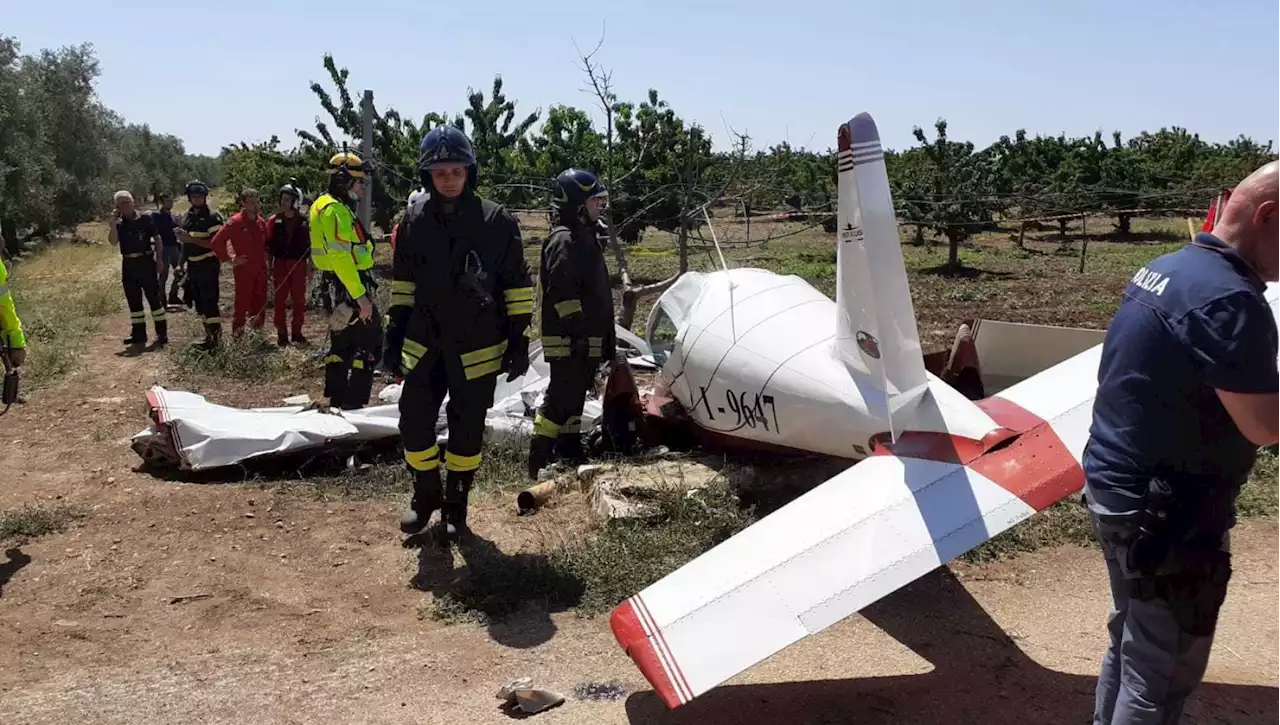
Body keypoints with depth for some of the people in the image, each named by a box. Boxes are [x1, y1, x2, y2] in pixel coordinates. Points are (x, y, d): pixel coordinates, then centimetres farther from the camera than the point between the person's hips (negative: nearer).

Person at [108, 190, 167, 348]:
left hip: (146, 261, -4)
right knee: (133, 301, 9)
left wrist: (159, 259, -7)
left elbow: (157, 239, 0)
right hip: (128, 264, 4)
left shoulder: (145, 218, 0)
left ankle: (162, 333, -2)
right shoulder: (119, 224, 7)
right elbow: (113, 242, -7)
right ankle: (138, 334, 16)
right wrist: (113, 222, -12)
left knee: (154, 297, -5)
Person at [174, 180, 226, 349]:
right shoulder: (186, 218, 14)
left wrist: (192, 239, -23)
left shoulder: (212, 217, -11)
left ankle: (216, 336, -6)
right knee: (199, 302, 13)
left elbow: (216, 243, -20)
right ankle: (209, 334, 23)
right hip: (193, 265, 8)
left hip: (208, 265, -8)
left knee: (209, 301, -10)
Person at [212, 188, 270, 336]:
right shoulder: (236, 222, -12)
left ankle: (257, 327, 25)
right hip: (244, 269, -6)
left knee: (260, 301, 12)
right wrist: (230, 259, -12)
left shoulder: (261, 222, 9)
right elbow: (217, 242, -16)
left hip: (260, 269, 6)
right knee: (242, 302, -4)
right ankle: (238, 332, 4)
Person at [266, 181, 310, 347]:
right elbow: (268, 245, 2)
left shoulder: (303, 221, 2)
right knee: (280, 299, 2)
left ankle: (297, 333, 16)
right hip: (280, 263, -1)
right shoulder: (274, 220, 0)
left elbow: (309, 246, 6)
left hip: (298, 264, 1)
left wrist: (309, 267, 4)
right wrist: (269, 266, -2)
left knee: (299, 299, 5)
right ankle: (281, 334, 8)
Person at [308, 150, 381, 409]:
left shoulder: (324, 205, 17)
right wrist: (360, 296, -25)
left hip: (334, 288, 11)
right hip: (348, 288, -11)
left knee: (342, 344, 15)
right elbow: (341, 257, -24)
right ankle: (353, 404, -5)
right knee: (370, 344, -6)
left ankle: (337, 402, 22)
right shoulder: (335, 210, -17)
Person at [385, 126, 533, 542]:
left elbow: (517, 286, -4)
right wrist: (394, 336, 8)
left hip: (478, 347, -3)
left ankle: (456, 505, 25)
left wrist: (520, 340, -6)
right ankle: (426, 495, 28)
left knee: (467, 430, 7)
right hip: (425, 343, 3)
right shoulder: (414, 220, 1)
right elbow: (403, 281, 10)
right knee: (414, 423, 5)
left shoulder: (496, 221, -9)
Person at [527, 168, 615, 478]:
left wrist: (602, 340, 24)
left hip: (585, 340, 10)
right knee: (560, 400, -7)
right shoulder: (564, 240, -15)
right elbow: (562, 292, -24)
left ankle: (570, 455, 25)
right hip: (569, 341, -10)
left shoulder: (583, 236, 18)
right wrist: (580, 332, -25)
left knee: (573, 399, 16)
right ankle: (540, 462, -1)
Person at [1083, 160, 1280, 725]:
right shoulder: (1227, 297, -22)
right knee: (1164, 671, 4)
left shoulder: (1164, 268, 8)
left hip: (1115, 486, 10)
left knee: (1133, 643, 23)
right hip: (1167, 512, -10)